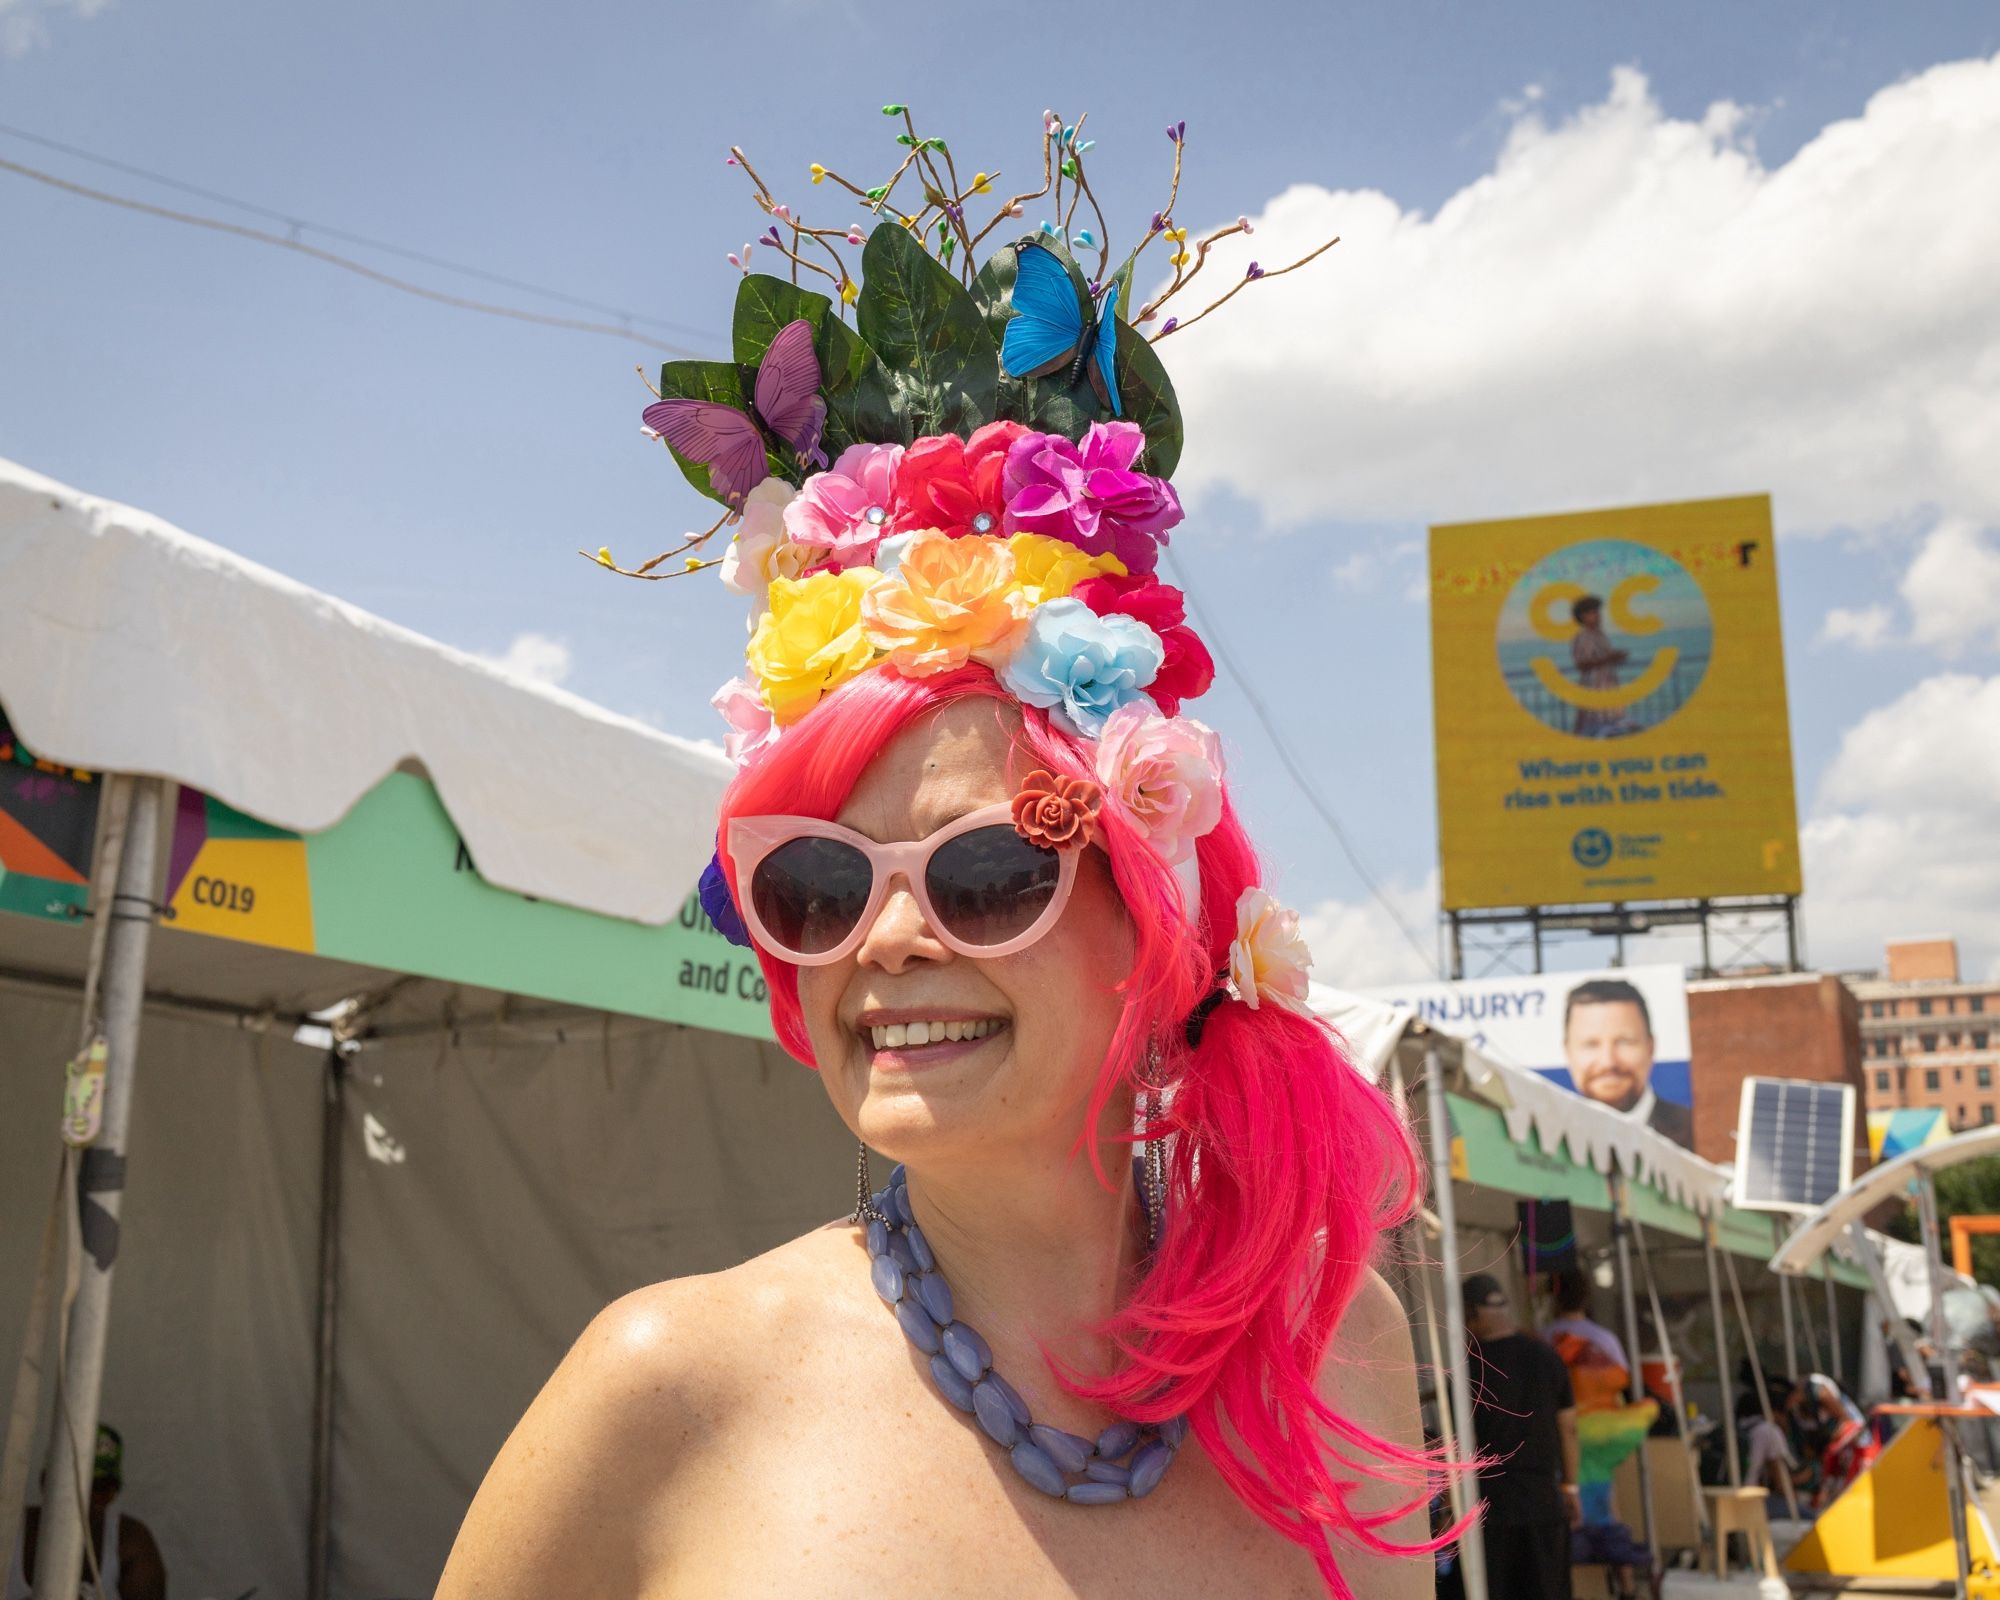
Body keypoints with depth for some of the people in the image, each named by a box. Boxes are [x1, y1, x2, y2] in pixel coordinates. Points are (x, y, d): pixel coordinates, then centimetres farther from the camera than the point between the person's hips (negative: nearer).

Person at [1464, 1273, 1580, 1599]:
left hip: (1490, 1501, -4)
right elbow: (1568, 1427, 9)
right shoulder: (1545, 1355, 4)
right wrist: (1570, 1486, 19)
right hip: (1543, 1500, 4)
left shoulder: (1469, 1367, -10)